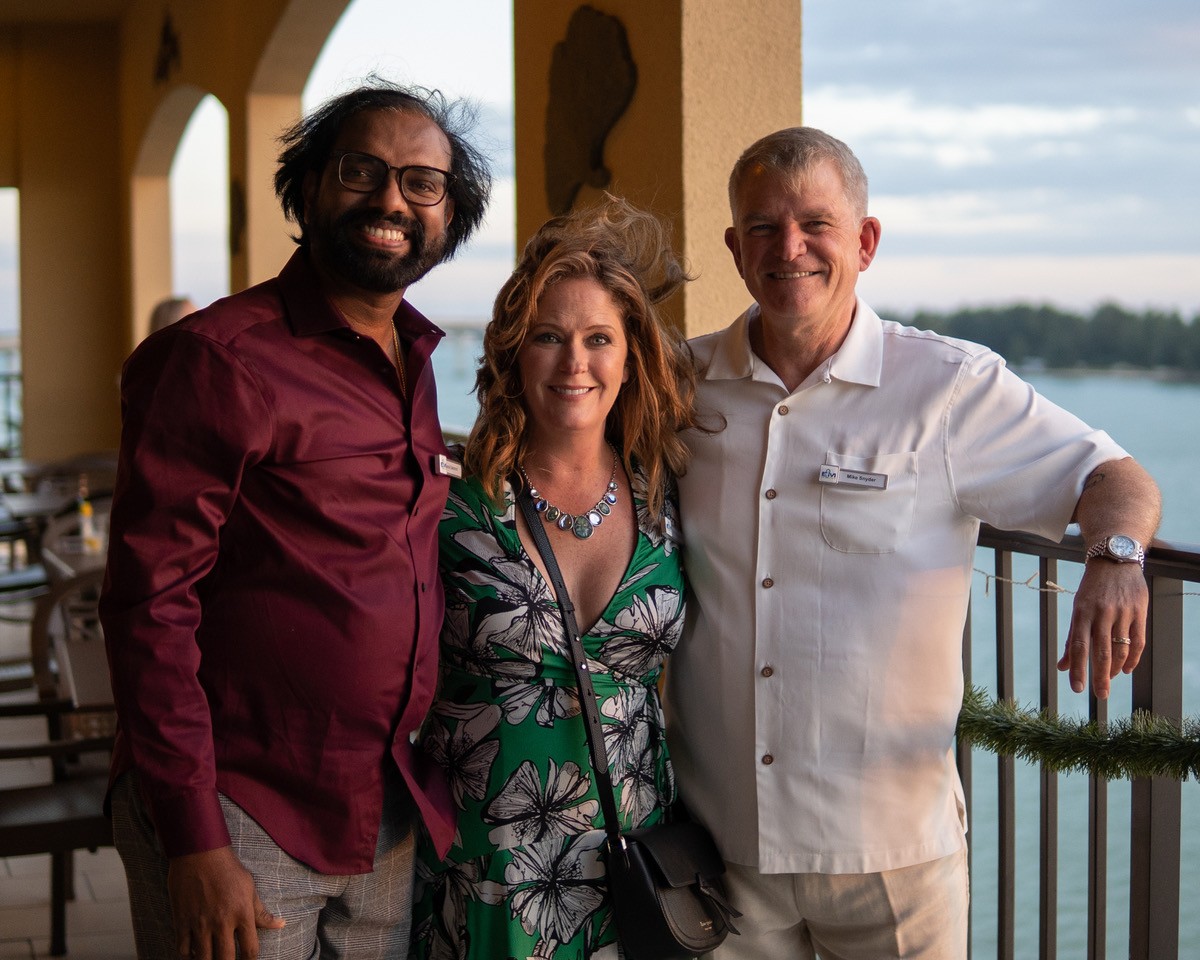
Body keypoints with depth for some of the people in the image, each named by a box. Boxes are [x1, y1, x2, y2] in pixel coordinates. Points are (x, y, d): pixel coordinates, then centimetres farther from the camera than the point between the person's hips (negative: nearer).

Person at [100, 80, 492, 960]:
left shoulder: (414, 361, 11)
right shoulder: (217, 359, -12)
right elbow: (149, 604, -16)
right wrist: (194, 842, -19)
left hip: (389, 820, 7)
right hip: (240, 822, -7)